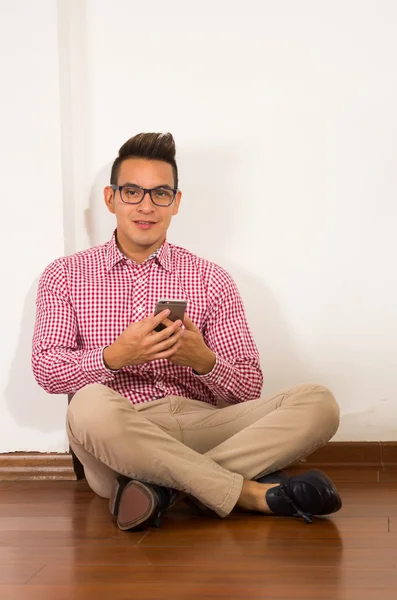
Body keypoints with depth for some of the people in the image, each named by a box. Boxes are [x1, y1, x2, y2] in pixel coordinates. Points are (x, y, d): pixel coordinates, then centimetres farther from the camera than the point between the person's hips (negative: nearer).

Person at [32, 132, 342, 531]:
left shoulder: (211, 280, 15)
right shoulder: (65, 275, 14)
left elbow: (249, 387, 9)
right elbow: (46, 370, 0)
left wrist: (204, 360, -13)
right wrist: (116, 356, -18)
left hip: (202, 425, 3)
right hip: (117, 438, -2)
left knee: (317, 402, -21)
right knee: (91, 404, -39)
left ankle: (160, 485, -29)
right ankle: (253, 493, -28)